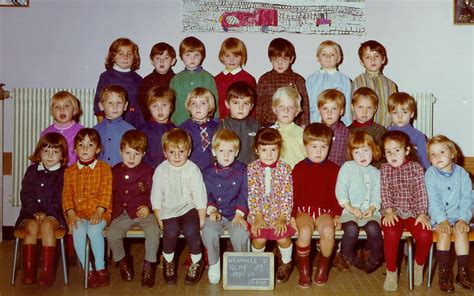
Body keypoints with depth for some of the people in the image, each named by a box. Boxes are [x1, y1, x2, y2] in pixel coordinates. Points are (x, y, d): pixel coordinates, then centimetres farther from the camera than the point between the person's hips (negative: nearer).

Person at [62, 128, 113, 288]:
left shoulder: (104, 168, 5)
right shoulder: (70, 171, 14)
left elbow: (106, 193, -4)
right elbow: (67, 194, 6)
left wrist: (99, 211, -17)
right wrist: (71, 214, -9)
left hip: (98, 212, -2)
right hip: (78, 213, 2)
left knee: (94, 230, -32)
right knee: (78, 231, -28)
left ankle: (101, 269, -16)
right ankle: (88, 271, -15)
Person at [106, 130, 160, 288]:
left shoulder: (147, 171, 1)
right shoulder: (115, 171, 11)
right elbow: (111, 193, 18)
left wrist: (148, 207, -16)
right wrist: (111, 210, 6)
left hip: (143, 212, -3)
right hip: (122, 214, 3)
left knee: (153, 232, -30)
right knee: (112, 235, -21)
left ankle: (149, 265, -8)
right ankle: (122, 261, 9)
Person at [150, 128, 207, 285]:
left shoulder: (193, 169, -2)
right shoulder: (161, 170, 2)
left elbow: (199, 195, -1)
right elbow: (156, 196, 5)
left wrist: (202, 217, -5)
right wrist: (159, 218, -2)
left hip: (189, 208, -1)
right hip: (169, 210, 1)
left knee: (191, 229, -27)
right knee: (170, 231, -25)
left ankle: (197, 262, 0)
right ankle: (168, 261, 4)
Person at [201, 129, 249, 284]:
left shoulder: (242, 170, 6)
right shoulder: (208, 173, 10)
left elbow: (244, 194, 0)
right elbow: (206, 195, 6)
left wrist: (239, 214, -13)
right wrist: (211, 210, -12)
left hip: (235, 214, -1)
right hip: (216, 214, 1)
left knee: (240, 233, -30)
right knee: (208, 232, -29)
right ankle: (214, 264, -2)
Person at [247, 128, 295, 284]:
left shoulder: (285, 169, -1)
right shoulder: (252, 168, 0)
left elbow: (287, 195, -5)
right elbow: (252, 195, -4)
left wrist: (282, 218, -14)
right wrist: (257, 216, -14)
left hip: (280, 213, 0)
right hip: (258, 213, 0)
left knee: (283, 238, -19)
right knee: (259, 239, -19)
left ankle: (286, 262, 14)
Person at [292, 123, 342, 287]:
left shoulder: (333, 169, 8)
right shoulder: (299, 168, 6)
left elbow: (335, 195, 8)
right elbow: (294, 194, 5)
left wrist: (337, 215, -2)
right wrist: (292, 215, -3)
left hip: (325, 211, 1)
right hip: (303, 210, 0)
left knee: (328, 231, -31)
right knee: (305, 231, -32)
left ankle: (323, 268, -4)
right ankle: (304, 270, -8)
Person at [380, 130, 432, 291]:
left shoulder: (416, 167, 5)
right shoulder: (384, 169, 7)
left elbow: (421, 192, -1)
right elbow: (384, 192, 0)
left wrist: (422, 214, -11)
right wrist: (389, 211, -15)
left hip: (412, 212, 1)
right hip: (393, 212, -1)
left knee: (425, 234, -26)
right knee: (391, 234, -31)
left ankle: (419, 265, 7)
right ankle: (391, 272, -9)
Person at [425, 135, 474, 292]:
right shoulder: (430, 174, -4)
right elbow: (433, 200, -11)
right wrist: (442, 220, -21)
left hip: (458, 215, 2)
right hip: (438, 216, -1)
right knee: (444, 232, -26)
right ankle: (444, 272, -17)